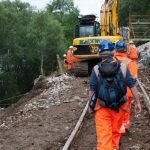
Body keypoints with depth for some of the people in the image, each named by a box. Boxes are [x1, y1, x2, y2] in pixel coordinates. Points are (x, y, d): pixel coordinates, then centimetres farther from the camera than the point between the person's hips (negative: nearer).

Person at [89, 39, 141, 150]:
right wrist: (137, 102, 6)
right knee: (116, 131, 24)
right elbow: (132, 86, -3)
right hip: (119, 107, 2)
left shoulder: (96, 69, -8)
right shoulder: (123, 67, -6)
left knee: (103, 136, 0)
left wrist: (90, 105, 9)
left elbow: (92, 90, -3)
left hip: (101, 108, -2)